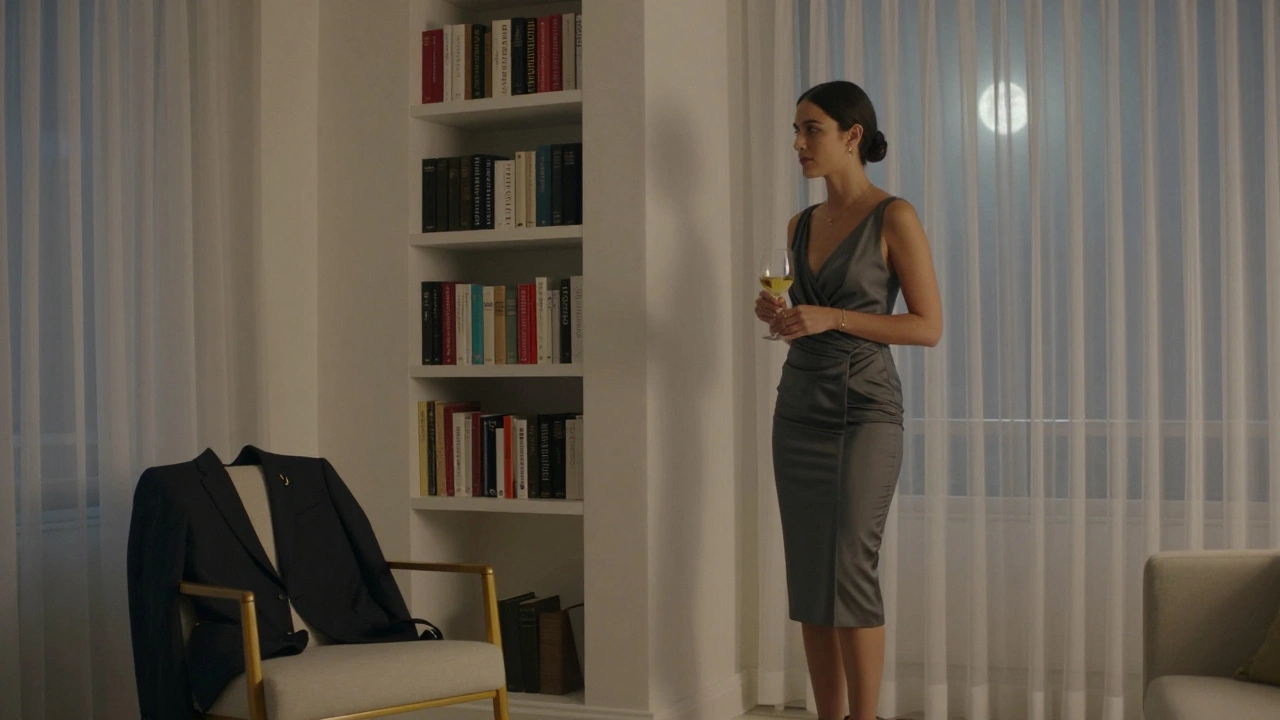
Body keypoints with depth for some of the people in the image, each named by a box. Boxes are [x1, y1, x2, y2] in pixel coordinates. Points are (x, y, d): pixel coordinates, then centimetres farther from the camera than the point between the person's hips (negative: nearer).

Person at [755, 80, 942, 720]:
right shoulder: (800, 226, 13)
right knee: (807, 578, 5)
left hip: (864, 409, -6)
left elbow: (928, 326, -8)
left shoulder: (893, 218, -6)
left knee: (850, 572, -9)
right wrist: (780, 316, 1)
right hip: (798, 408, 6)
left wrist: (832, 319, -16)